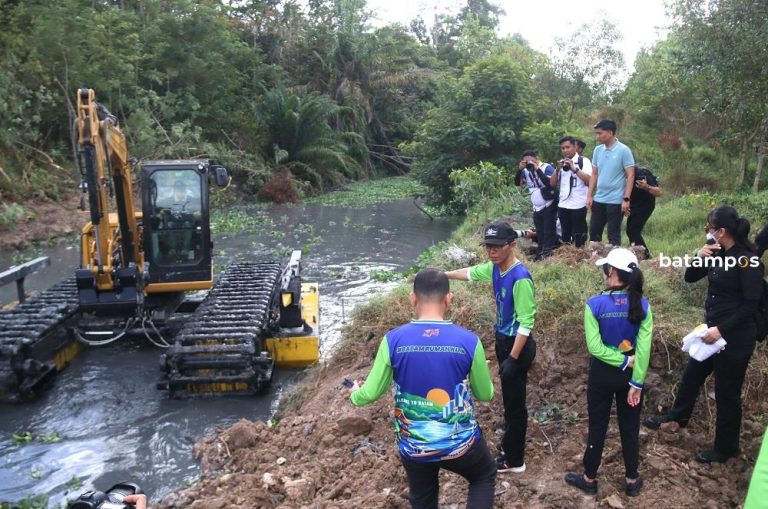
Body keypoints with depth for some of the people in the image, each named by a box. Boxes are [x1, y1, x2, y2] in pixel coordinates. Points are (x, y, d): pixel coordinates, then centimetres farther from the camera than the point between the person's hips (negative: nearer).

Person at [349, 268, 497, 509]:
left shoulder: (393, 340, -16)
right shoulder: (469, 341, -16)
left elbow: (371, 393, -6)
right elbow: (485, 394, -1)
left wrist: (355, 396, 18)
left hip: (413, 446, 1)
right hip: (459, 442, -1)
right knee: (485, 476, 29)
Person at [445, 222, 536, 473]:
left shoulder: (520, 278, -27)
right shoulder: (494, 268, -2)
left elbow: (526, 323, -25)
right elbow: (471, 273, 20)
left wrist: (513, 358, -23)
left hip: (517, 344, -9)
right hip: (502, 339, 9)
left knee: (514, 402, 5)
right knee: (510, 398, 23)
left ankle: (513, 460, 19)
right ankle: (510, 443, 40)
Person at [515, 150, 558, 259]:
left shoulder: (547, 167, -13)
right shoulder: (526, 171, 4)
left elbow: (550, 183, -28)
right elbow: (517, 183, -3)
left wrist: (538, 169, -29)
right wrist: (520, 169, -16)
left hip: (549, 206, -6)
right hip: (536, 208, 7)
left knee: (548, 232, -6)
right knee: (539, 234, 14)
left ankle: (548, 254, -3)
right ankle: (540, 254, 23)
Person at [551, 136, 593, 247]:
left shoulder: (583, 161, -3)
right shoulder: (561, 163, 14)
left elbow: (589, 181, -15)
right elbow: (552, 183, 9)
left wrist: (575, 169, -20)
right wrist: (558, 169, -6)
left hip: (578, 205, -5)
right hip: (563, 205, 5)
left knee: (578, 236, 0)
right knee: (565, 235, 12)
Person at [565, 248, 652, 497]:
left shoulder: (595, 304, -19)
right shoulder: (643, 305, -10)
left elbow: (595, 347, -21)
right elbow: (644, 348, -11)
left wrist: (623, 361, -10)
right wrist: (637, 382, -7)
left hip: (602, 374, -2)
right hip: (630, 374, 3)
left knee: (597, 427, 13)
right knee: (630, 428, 18)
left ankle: (589, 479, 28)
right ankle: (632, 480, 32)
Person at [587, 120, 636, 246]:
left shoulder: (623, 150, -10)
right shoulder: (597, 150, 7)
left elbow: (630, 176, -11)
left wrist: (626, 199, -16)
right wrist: (589, 195, 6)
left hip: (615, 201, -6)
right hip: (598, 199, 6)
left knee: (613, 236, 3)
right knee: (593, 232, 11)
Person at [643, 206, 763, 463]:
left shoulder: (746, 260, -21)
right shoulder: (718, 254, 2)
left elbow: (751, 304, -21)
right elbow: (690, 278, 9)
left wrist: (722, 330, -23)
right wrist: (700, 257, -9)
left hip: (736, 337, -8)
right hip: (714, 329, 8)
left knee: (726, 393, 7)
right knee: (691, 374, 23)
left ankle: (725, 448, 26)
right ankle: (677, 417, 47)